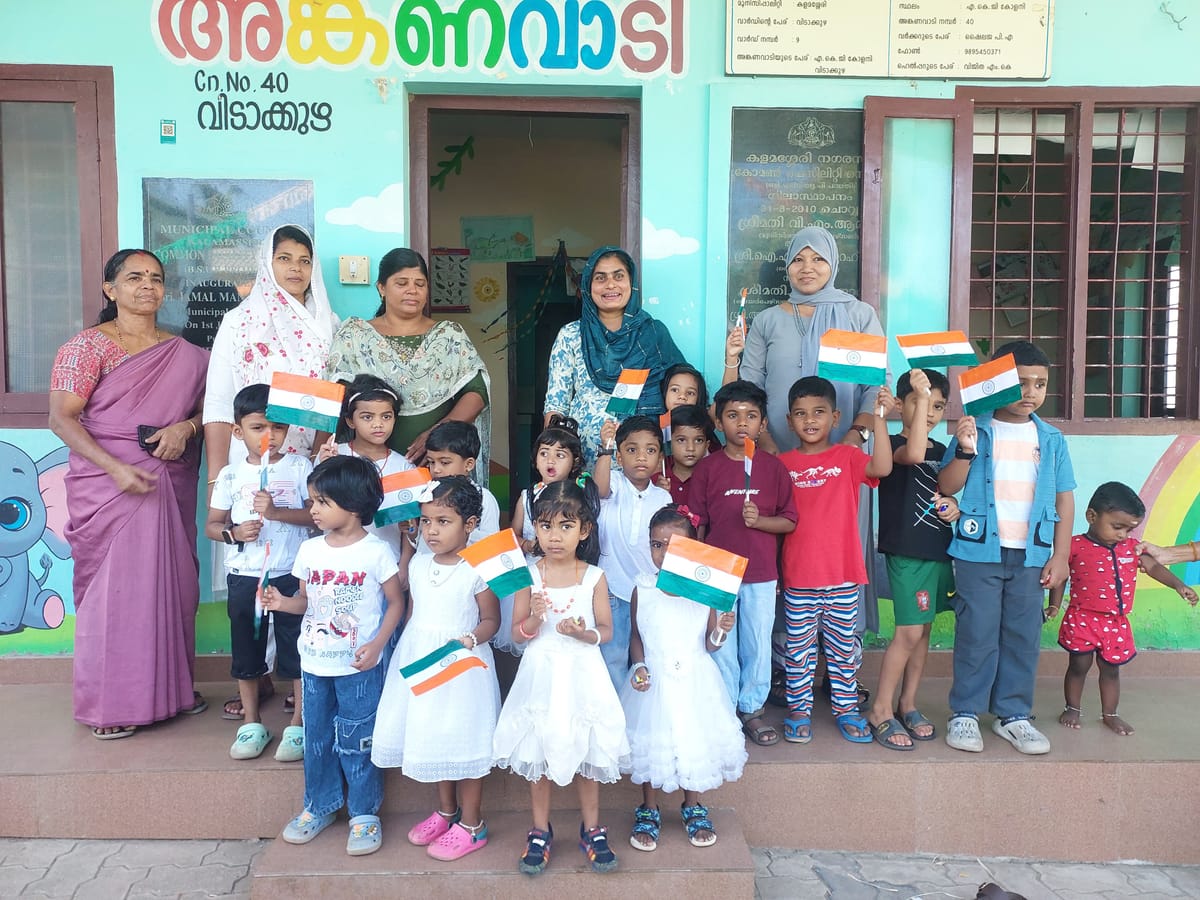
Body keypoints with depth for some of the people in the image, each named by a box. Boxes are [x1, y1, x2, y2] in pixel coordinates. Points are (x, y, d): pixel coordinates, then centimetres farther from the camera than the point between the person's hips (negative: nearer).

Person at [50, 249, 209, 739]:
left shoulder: (185, 354, 9)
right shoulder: (87, 346, -3)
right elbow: (62, 419, -8)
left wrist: (187, 427, -9)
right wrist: (116, 468, -20)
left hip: (170, 488, 4)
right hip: (108, 486, -4)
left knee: (172, 583, 8)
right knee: (113, 588, 1)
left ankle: (171, 685, 24)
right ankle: (109, 703, 14)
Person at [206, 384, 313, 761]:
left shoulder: (299, 467, -2)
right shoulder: (231, 475, 4)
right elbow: (211, 525, 8)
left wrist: (276, 511, -20)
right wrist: (234, 532, -12)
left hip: (291, 574, -2)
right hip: (243, 575, 3)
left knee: (297, 649, 3)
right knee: (246, 649, 12)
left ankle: (298, 724, 16)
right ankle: (252, 724, 27)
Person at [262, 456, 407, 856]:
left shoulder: (376, 552, -12)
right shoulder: (310, 550, 2)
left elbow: (396, 601, -7)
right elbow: (306, 599, 10)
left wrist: (377, 644, -17)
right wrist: (283, 602, -11)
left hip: (359, 668, -5)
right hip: (314, 664, 5)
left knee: (357, 743, 4)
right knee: (317, 739, 17)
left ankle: (364, 813, 21)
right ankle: (320, 805, 35)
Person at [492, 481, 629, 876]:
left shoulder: (594, 577, -6)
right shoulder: (528, 576, -5)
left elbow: (607, 631, 0)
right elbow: (517, 633, 0)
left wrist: (583, 633, -21)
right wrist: (534, 621, -21)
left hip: (581, 674, -1)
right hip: (540, 674, 1)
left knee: (586, 751, 10)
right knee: (537, 751, 11)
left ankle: (591, 829, 30)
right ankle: (540, 831, 29)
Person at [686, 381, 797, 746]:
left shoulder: (773, 467, -1)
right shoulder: (707, 467, -3)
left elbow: (789, 521, 1)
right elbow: (697, 523, 1)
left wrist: (760, 520, -17)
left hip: (761, 574, 1)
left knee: (758, 644, 10)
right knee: (721, 645, 9)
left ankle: (752, 709, 27)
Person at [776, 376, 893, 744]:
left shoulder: (847, 456, 1)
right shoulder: (783, 463, 3)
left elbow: (882, 467, -19)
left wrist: (879, 417, -24)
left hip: (843, 573, 0)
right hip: (798, 575, 0)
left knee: (844, 644, 12)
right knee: (799, 646, 9)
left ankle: (846, 708, 26)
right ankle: (798, 708, 22)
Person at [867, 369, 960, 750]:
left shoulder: (941, 451, 14)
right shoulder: (893, 443, -8)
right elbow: (913, 454, -32)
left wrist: (955, 506, 0)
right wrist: (919, 396, -31)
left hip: (938, 548, 7)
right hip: (906, 550, -7)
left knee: (923, 630, 12)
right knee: (908, 631, -7)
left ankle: (907, 704, 24)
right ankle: (880, 710, 4)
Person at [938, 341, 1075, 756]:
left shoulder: (1052, 439, 8)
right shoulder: (974, 430, -1)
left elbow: (1064, 500, 9)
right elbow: (946, 487, -4)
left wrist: (1060, 555, 4)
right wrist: (964, 452, -21)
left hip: (1031, 555, 3)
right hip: (979, 551, -3)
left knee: (1023, 637, 9)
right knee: (977, 634, 1)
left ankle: (1013, 714, 22)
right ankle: (965, 713, 14)